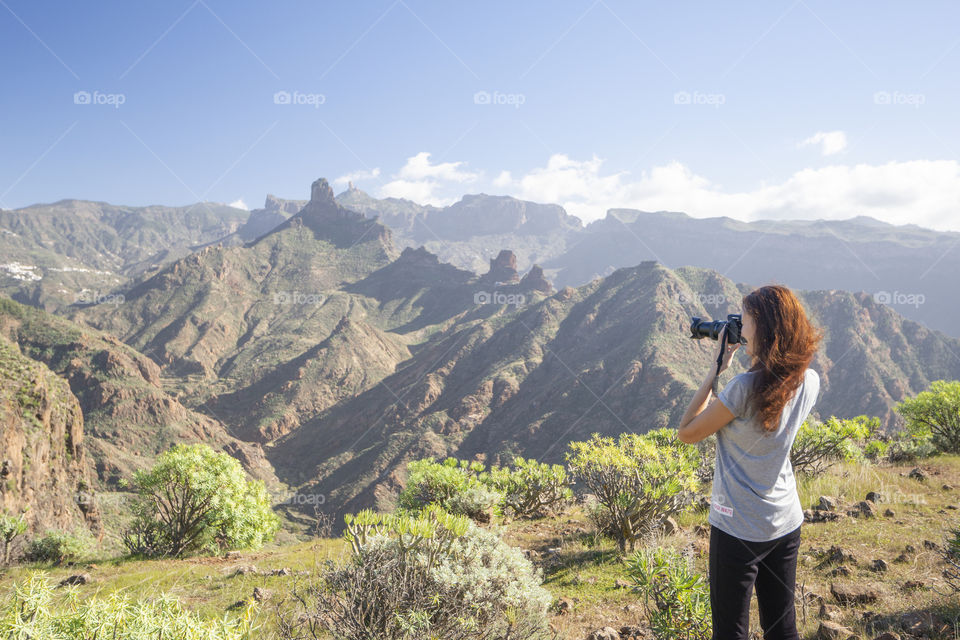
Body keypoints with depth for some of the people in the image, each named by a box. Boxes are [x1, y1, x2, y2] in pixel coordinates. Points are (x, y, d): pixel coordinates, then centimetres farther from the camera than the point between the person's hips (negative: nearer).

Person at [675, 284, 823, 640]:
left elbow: (686, 433, -13)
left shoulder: (745, 387, -24)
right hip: (787, 523, 7)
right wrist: (754, 358, 7)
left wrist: (715, 369, -12)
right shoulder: (809, 382, -4)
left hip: (739, 528, -7)